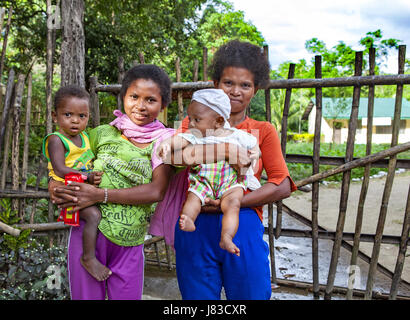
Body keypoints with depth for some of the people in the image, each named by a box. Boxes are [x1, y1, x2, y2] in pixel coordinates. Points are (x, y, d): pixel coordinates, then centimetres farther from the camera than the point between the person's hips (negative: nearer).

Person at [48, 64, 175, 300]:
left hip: (130, 243, -1)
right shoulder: (102, 134, 6)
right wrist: (56, 188, -12)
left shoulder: (163, 141, 1)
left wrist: (100, 195, -17)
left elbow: (157, 191, -12)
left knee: (127, 296, 10)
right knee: (85, 295, 12)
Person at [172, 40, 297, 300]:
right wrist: (228, 150, -19)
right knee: (198, 295, 12)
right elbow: (173, 154, -11)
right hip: (196, 230, 0)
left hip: (244, 230, 0)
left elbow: (283, 187, -1)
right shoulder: (195, 122, 10)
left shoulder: (263, 131, 10)